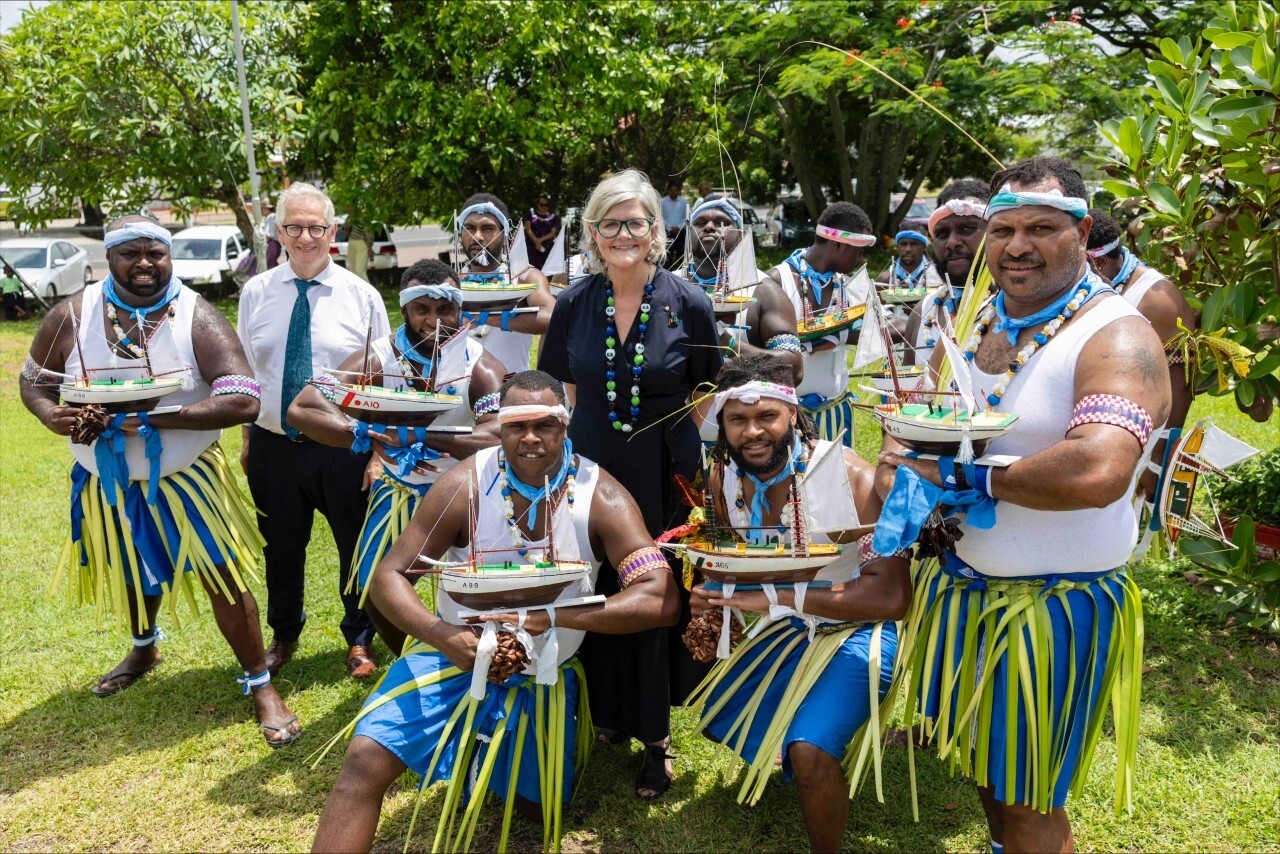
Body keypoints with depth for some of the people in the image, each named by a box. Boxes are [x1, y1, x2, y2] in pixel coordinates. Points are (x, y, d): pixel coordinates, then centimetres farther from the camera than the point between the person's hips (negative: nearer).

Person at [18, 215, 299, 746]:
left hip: (185, 478, -3)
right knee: (131, 577, 24)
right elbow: (33, 382, 4)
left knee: (224, 578, -6)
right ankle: (145, 649, 54)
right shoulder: (71, 318, -9)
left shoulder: (197, 319, -17)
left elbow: (244, 401, -26)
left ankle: (260, 684, 10)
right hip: (108, 484, 3)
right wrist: (58, 418, -20)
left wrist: (152, 419, -32)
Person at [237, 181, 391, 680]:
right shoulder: (256, 293, 2)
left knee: (357, 546, 12)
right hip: (273, 446, 2)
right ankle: (283, 634, 42)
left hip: (344, 447, -2)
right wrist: (247, 439, 7)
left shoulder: (362, 296, -4)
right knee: (280, 547, 17)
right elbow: (244, 372, 8)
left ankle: (359, 641, 35)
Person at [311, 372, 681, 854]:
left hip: (544, 675, 1)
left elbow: (661, 600, -27)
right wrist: (441, 635, -35)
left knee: (542, 811, 16)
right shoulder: (466, 484, -17)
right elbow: (388, 578, -14)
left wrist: (554, 616, -38)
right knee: (365, 761, -22)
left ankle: (501, 771, 48)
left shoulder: (601, 497, -18)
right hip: (457, 652, -1)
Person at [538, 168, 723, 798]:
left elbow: (705, 392, 3)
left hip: (666, 475, -2)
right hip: (592, 466, 2)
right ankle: (609, 711, 33)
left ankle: (655, 735, 20)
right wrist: (585, 432, 9)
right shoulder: (575, 302, 0)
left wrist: (667, 434, -3)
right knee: (599, 593, 10)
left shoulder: (687, 302, -7)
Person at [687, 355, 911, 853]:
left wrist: (776, 597, -37)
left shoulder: (850, 477, -28)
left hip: (860, 629, -6)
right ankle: (775, 753, 47)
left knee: (809, 751, -25)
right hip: (790, 626, 7)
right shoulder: (724, 477, -10)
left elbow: (892, 596, -32)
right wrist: (711, 598, -14)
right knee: (717, 718, 16)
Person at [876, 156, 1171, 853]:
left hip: (1054, 604, -7)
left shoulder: (1117, 338, -19)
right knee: (983, 762, 25)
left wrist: (968, 476, -22)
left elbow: (1098, 471, -36)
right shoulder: (973, 324, 5)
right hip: (959, 582, 7)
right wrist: (902, 485, -13)